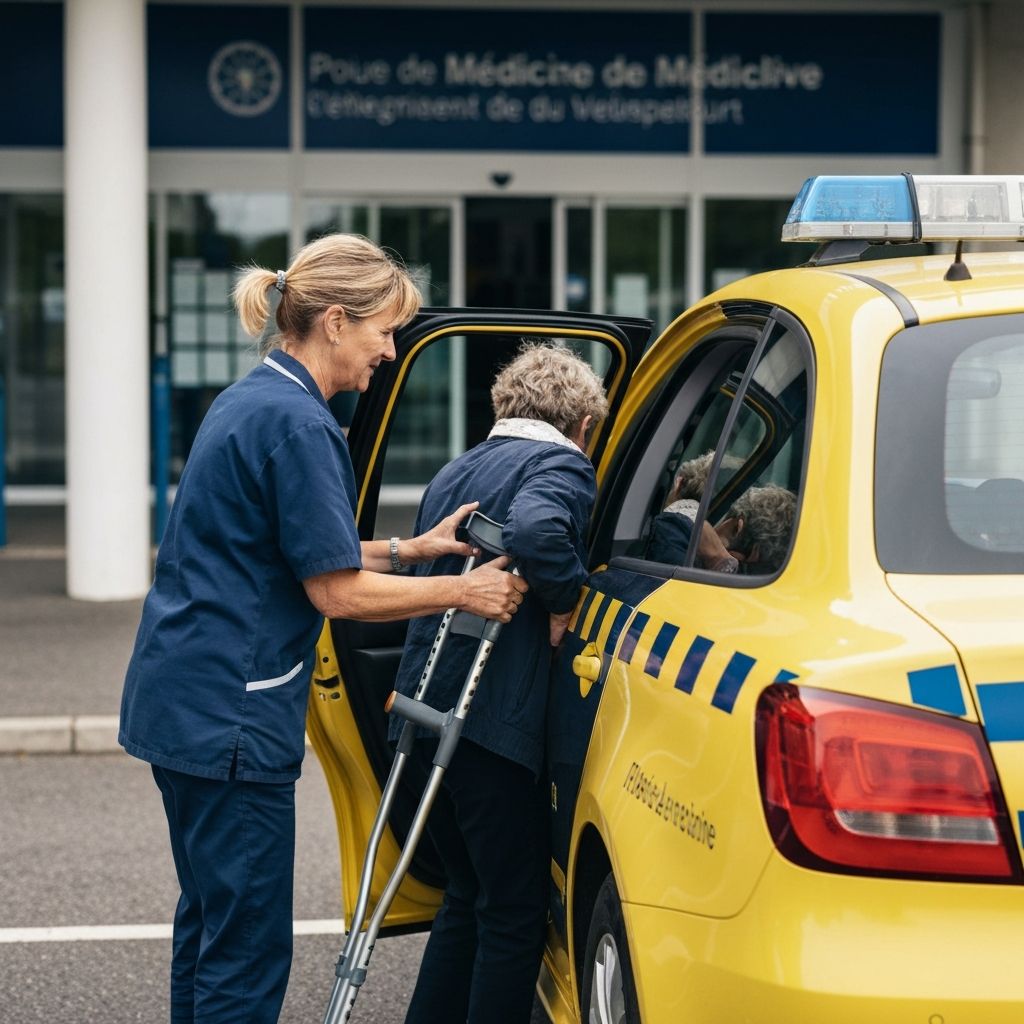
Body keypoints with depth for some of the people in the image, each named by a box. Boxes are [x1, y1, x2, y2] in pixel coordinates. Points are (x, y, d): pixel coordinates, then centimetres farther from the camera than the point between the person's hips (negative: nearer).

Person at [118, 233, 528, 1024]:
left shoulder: (252, 401, 14)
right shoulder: (297, 424, -17)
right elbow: (337, 591, -15)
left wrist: (414, 548, 12)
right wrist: (461, 591, -7)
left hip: (185, 700, 11)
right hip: (234, 713, -11)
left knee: (211, 919, 20)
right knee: (250, 944, -4)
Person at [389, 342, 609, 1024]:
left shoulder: (454, 473, 21)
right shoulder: (562, 465, -6)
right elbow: (534, 529, -28)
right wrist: (568, 598, -13)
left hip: (428, 711, 8)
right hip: (495, 718, -8)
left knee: (470, 898, 20)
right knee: (515, 912, 1)